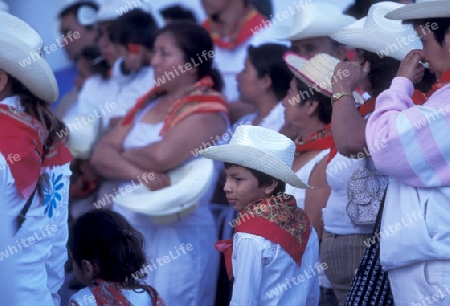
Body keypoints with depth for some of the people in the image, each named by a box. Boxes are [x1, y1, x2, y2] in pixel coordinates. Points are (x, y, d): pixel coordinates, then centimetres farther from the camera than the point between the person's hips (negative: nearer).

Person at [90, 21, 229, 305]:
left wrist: (123, 156, -3)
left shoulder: (207, 110, -9)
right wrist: (138, 173, -16)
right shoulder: (148, 104, 13)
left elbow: (161, 156, -24)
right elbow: (100, 155, 4)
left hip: (176, 235, -7)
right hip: (125, 229, 7)